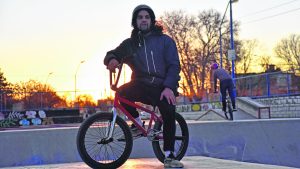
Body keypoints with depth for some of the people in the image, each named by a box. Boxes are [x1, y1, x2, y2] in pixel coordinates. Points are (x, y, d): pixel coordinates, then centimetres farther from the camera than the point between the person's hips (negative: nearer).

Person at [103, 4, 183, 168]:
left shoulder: (165, 40, 1)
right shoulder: (130, 43, 9)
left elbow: (174, 65, -5)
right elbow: (112, 54, 13)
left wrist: (169, 87, -21)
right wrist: (112, 59, -14)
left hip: (162, 87, -2)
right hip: (142, 85, 3)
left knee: (169, 113, -27)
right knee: (122, 92, -27)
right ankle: (137, 123, -1)